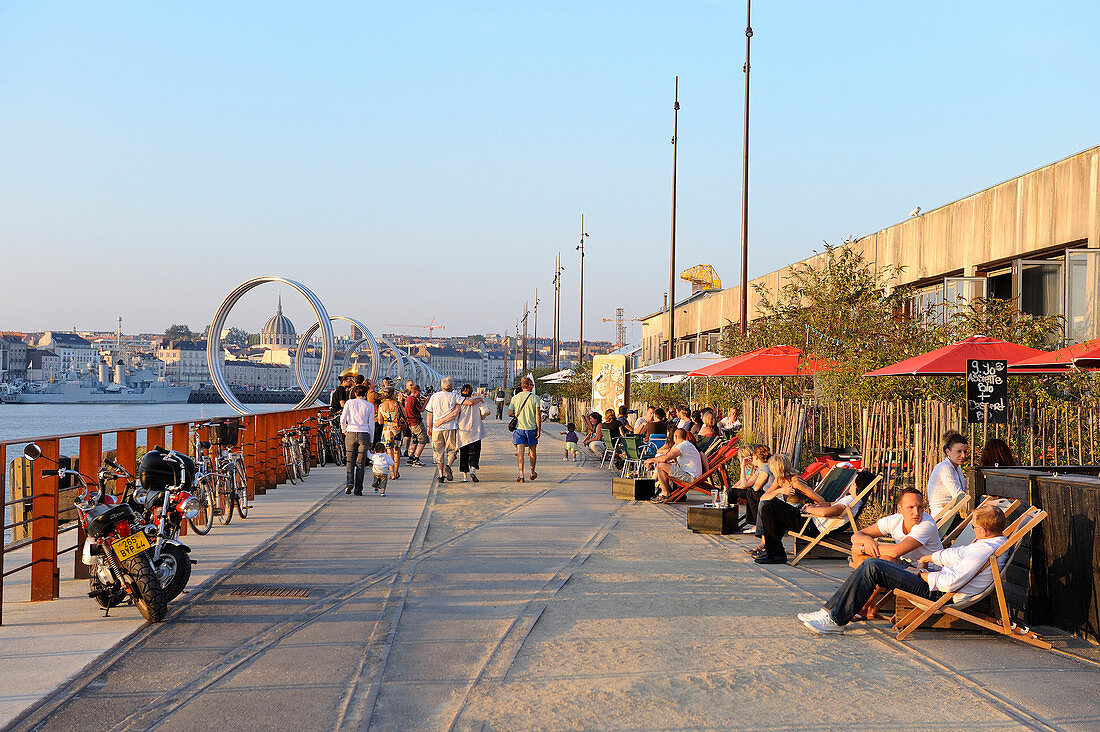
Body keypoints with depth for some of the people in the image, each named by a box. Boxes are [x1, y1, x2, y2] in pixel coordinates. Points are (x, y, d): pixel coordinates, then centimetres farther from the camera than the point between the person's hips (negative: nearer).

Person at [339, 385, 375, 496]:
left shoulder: (349, 403, 4)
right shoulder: (369, 406, 5)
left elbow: (343, 419, -3)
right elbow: (371, 425, 4)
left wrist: (344, 430, 15)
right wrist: (370, 441, 11)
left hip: (351, 434, 0)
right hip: (364, 435, 0)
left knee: (350, 462, 10)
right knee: (360, 463, 5)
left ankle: (349, 482, -13)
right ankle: (358, 489, 3)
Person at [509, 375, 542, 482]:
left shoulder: (515, 398, 2)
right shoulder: (534, 398, -4)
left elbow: (510, 413, 0)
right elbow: (538, 415, -8)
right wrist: (539, 429, -4)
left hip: (519, 428, 1)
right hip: (531, 428, -1)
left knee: (520, 452, -3)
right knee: (532, 451, 14)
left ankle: (521, 475, -15)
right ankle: (532, 473, 27)